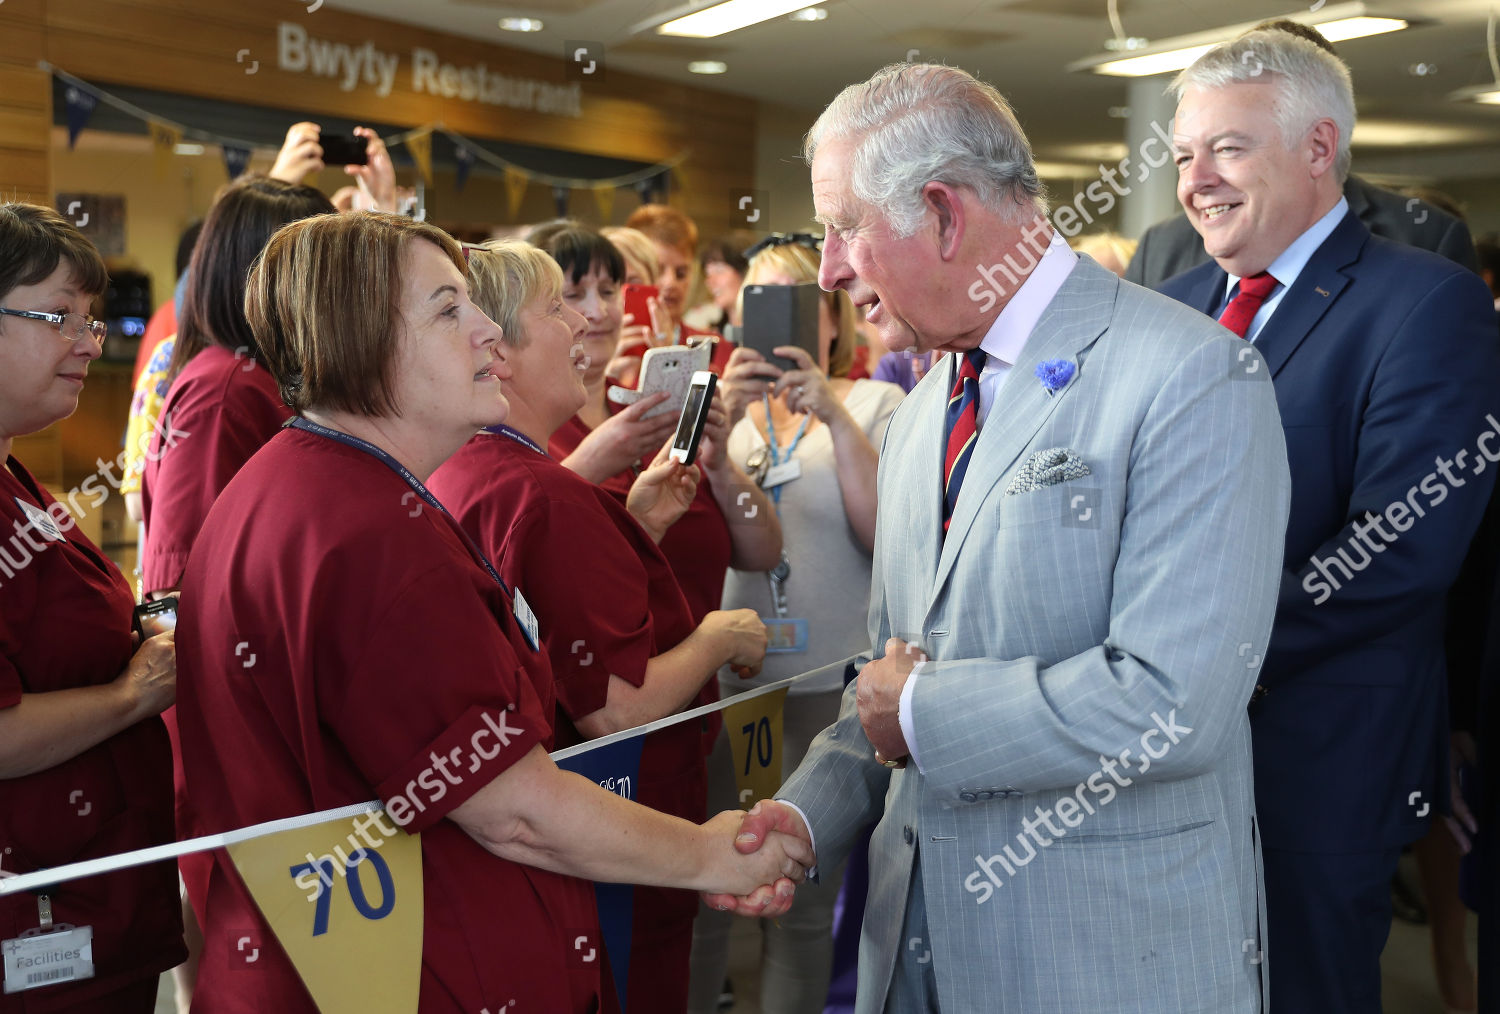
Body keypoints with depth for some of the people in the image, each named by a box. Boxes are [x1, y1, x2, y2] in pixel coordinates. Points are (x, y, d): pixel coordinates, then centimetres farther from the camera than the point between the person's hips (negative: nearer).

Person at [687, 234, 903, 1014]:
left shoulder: (875, 404, 2)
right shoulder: (729, 402, 9)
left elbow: (885, 534, -10)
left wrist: (835, 417, -18)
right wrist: (723, 419, -15)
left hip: (827, 679, -2)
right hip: (723, 674, 2)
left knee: (803, 902, 8)